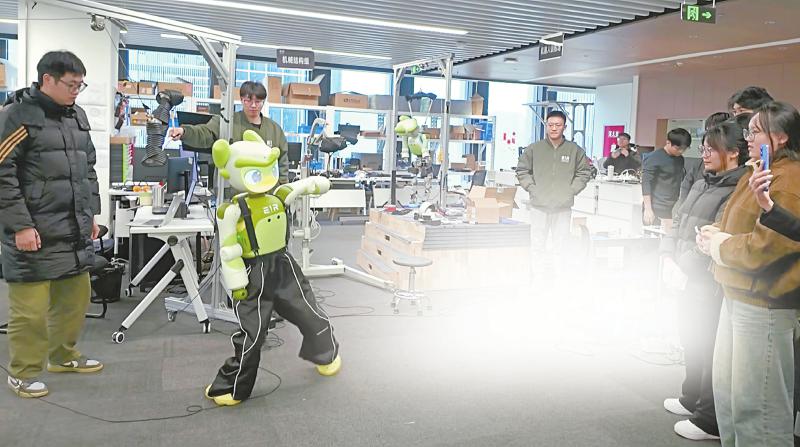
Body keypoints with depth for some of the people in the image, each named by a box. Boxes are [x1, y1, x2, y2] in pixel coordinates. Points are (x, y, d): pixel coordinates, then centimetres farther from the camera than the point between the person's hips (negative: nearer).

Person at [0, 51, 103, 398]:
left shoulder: (77, 116, 13)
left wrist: (91, 214, 17)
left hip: (74, 232, 8)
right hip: (33, 234, -7)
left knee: (76, 296, 15)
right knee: (31, 306, -1)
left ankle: (63, 356, 34)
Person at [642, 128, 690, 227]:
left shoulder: (680, 159, 12)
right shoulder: (654, 159, -8)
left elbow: (680, 182, 19)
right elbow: (646, 184, -11)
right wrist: (648, 209, -15)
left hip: (673, 211, 6)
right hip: (656, 210, -6)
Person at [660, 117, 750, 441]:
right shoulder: (702, 185, 13)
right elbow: (679, 224, 15)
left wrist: (685, 269, -16)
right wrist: (669, 258, 2)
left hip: (710, 286, -9)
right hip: (687, 280, 9)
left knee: (708, 348, 0)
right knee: (691, 341, 20)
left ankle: (710, 421, 12)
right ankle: (692, 399, 38)